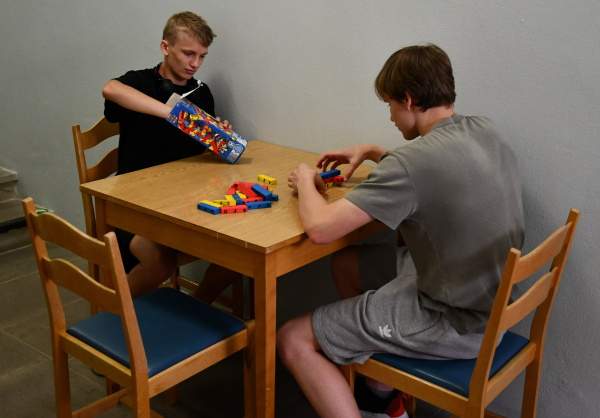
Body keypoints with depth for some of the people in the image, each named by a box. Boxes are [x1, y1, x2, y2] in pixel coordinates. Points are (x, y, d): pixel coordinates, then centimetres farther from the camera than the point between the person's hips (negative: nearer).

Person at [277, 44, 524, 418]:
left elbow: (320, 227, -26)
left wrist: (305, 180, -5)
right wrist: (374, 153, 15)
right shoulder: (484, 131, -1)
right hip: (490, 297, 9)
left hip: (455, 322, -9)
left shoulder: (413, 161, -28)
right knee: (346, 263, 24)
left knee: (293, 341, -2)